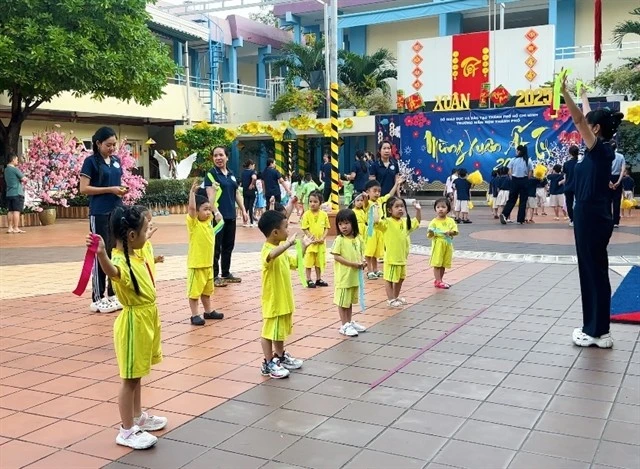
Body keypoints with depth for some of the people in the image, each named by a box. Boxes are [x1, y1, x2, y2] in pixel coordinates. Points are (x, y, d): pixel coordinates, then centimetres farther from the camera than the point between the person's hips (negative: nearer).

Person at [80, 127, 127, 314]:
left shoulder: (116, 160, 12)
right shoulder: (91, 161, -7)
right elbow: (84, 188, -11)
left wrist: (122, 188, -1)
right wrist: (110, 190, -17)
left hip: (117, 211, 6)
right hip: (100, 214, -6)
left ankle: (113, 294, 19)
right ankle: (98, 299, 5)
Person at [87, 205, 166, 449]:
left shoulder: (135, 256, 4)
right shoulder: (121, 260, -27)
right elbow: (111, 271, -52)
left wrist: (146, 235, 47)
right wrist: (101, 254, -71)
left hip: (145, 320, 10)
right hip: (133, 323, -10)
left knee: (137, 375, 22)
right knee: (130, 378, 1)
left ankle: (137, 416, 37)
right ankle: (127, 431, 11)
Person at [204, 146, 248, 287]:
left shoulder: (231, 174, 14)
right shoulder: (211, 174, -7)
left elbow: (236, 193, 20)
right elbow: (210, 195, -16)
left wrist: (243, 210, 17)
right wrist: (216, 212, -26)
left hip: (231, 215, 7)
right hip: (218, 216, -7)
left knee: (229, 245, 14)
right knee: (216, 246, -2)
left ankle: (226, 273, 25)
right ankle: (214, 276, 5)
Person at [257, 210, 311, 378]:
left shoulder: (281, 248, 8)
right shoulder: (267, 250, -23)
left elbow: (295, 263, 22)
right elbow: (272, 256, -49)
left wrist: (303, 247, 14)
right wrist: (288, 243, -51)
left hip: (284, 299, 9)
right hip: (273, 301, -9)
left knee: (281, 331, 23)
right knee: (269, 332, 4)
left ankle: (281, 357, 38)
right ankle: (268, 364, 14)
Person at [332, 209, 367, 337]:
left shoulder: (358, 238, 3)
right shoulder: (339, 239, -13)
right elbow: (336, 257, -16)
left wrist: (362, 262, -8)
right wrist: (353, 264, -20)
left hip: (355, 276, 6)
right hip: (343, 277, -6)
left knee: (350, 300, 18)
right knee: (342, 301, 4)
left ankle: (349, 322, 30)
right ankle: (344, 325, 13)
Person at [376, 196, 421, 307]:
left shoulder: (405, 221, 7)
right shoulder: (387, 222, -15)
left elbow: (416, 222, 24)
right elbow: (376, 222, -32)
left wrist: (418, 210, 15)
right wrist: (376, 209, -27)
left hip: (402, 256, 8)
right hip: (391, 257, -8)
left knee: (400, 278, 20)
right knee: (389, 279, 4)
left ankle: (396, 297, 35)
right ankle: (391, 299, 14)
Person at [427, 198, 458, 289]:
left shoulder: (450, 221, 2)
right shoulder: (434, 222, -7)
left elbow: (455, 232, 0)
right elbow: (429, 235, -8)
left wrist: (450, 232, -20)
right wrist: (431, 233, -30)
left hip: (448, 245, 4)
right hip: (438, 245, -4)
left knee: (444, 264, 11)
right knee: (437, 264, -3)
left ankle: (440, 280, 23)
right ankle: (438, 281, 3)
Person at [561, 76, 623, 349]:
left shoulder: (601, 150, -14)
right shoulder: (600, 149, 10)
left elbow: (579, 120, -26)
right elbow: (586, 119, 27)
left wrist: (564, 92, -30)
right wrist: (583, 96, 40)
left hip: (592, 218, -10)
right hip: (592, 216, 10)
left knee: (594, 273, -2)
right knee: (593, 272, 13)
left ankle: (598, 333, 6)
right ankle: (595, 329, 21)